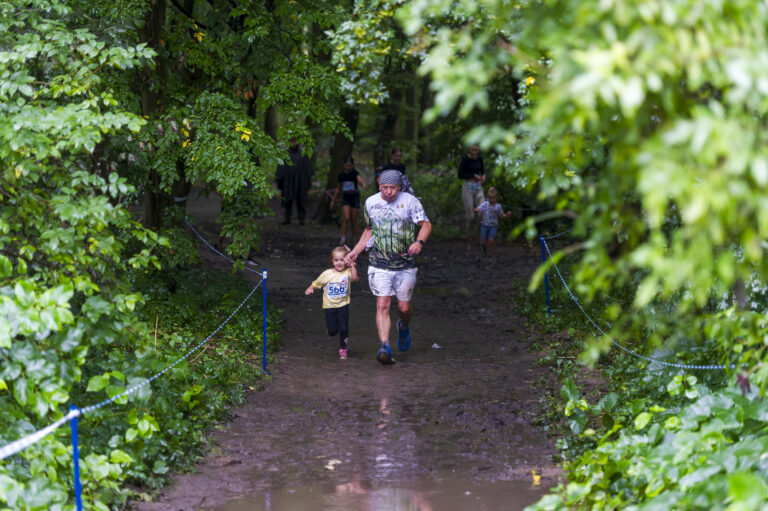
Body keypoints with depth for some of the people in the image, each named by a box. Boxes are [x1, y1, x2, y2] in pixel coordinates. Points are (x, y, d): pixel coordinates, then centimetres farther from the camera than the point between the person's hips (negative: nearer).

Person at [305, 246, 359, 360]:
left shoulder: (347, 272, -5)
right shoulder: (327, 274, 0)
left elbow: (354, 278, -26)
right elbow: (316, 283, 9)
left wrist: (352, 265, -25)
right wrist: (309, 289, -9)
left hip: (343, 305, -1)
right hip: (329, 306, 1)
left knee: (343, 328, -7)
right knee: (332, 331, -2)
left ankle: (343, 348, 13)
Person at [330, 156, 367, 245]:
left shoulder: (354, 172, -8)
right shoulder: (341, 175, 5)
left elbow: (359, 178, -32)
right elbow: (339, 188, 18)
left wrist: (363, 184, -55)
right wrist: (333, 200, 19)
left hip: (355, 197, -2)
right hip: (345, 198, 2)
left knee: (354, 220, 4)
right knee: (346, 218, -15)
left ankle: (354, 239, 16)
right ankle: (343, 238, -9)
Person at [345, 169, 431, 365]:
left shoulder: (410, 201, -4)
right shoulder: (371, 203, 5)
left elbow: (426, 224, -3)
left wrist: (419, 242, -23)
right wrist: (355, 252, 13)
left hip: (405, 266, -1)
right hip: (379, 265, 1)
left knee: (404, 308, 7)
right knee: (382, 305, -13)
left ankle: (404, 327, 42)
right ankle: (385, 347, -21)